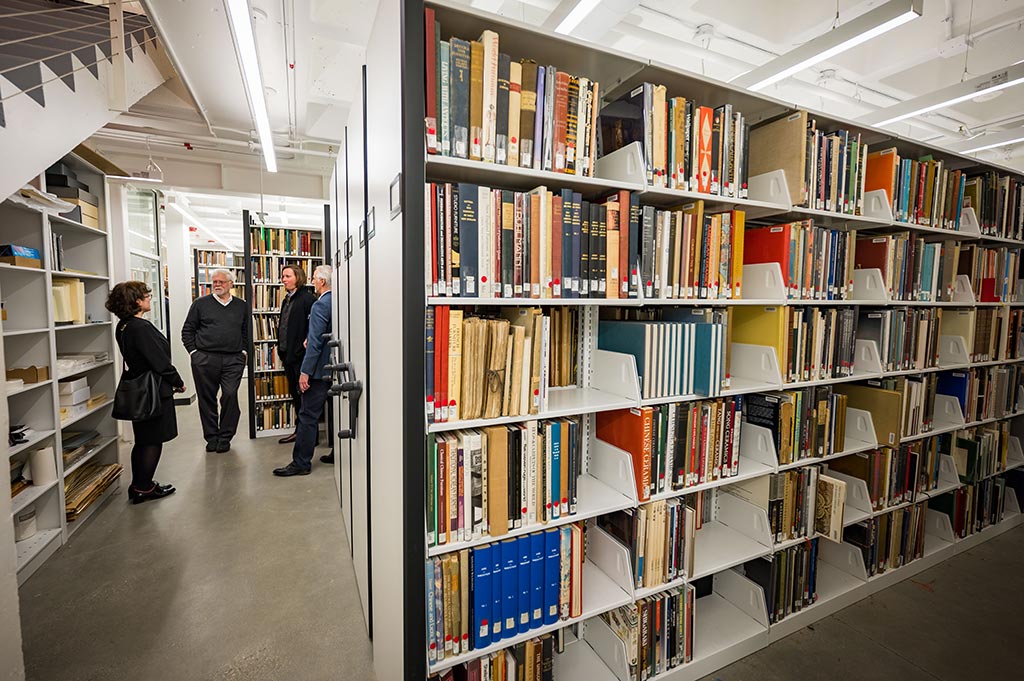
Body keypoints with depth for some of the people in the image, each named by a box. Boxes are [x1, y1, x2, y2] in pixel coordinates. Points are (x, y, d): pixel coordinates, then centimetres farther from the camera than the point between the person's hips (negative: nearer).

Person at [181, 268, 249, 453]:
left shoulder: (241, 306, 11)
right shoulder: (200, 304, 7)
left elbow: (246, 331, 17)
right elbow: (187, 330, 10)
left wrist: (243, 351, 6)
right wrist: (194, 352, 2)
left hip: (233, 360, 0)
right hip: (204, 360, 0)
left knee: (230, 396, -5)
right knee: (207, 399, 6)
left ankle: (225, 437, 9)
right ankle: (211, 437, 19)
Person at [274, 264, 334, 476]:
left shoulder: (320, 305, -16)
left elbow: (315, 342, -21)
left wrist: (305, 372, -18)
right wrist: (310, 338, 12)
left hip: (320, 369, -9)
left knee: (308, 416, -2)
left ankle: (301, 463, 6)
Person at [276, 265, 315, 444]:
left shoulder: (307, 298, -12)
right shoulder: (287, 300, 16)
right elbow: (283, 325, 20)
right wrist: (281, 349, 13)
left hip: (300, 355, -10)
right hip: (288, 355, 10)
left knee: (304, 394, -2)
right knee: (294, 394, 16)